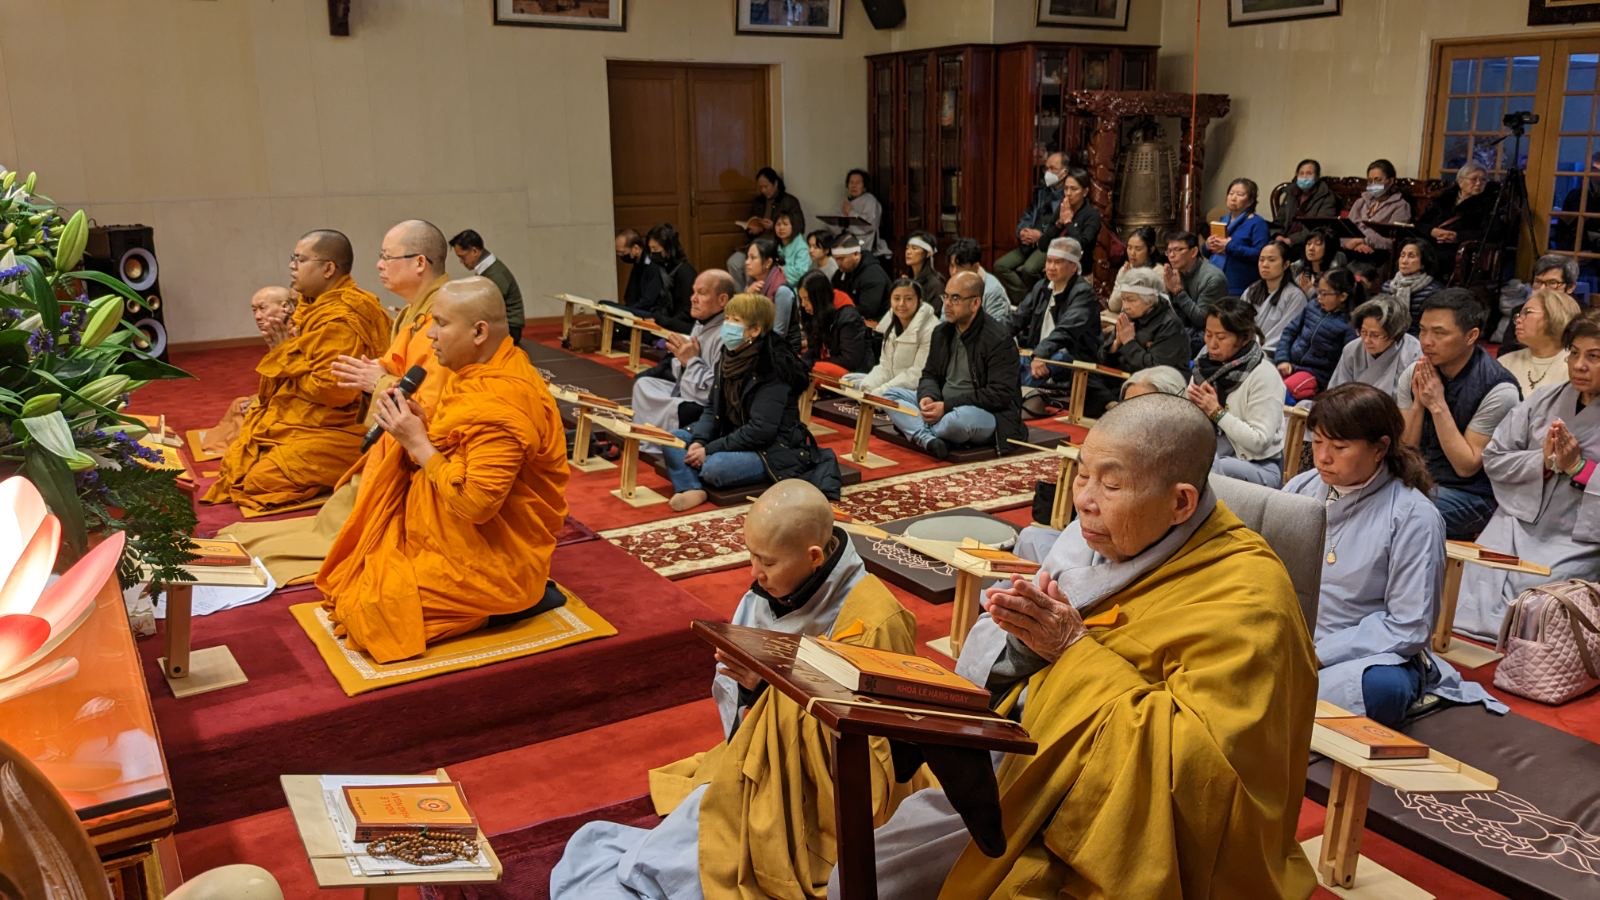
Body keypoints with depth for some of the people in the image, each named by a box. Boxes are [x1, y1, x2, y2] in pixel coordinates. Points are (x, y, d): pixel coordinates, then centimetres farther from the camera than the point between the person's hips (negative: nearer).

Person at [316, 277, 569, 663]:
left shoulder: (500, 407, -29)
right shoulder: (490, 370, 2)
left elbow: (474, 503, -30)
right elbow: (462, 440, 14)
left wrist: (418, 444, -22)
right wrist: (421, 420, -5)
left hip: (491, 552, -10)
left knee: (372, 607, -10)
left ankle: (505, 600, -1)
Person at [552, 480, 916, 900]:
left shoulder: (873, 624, -21)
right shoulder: (774, 590, -1)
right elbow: (736, 707, 7)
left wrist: (774, 685, -23)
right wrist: (749, 685, -17)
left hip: (802, 810, -7)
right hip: (749, 777, 7)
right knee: (596, 847, -3)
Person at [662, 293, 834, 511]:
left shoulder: (772, 368, -21)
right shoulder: (730, 357, 3)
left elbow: (761, 430, -25)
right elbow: (713, 408, 7)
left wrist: (710, 450, -22)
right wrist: (699, 441, -12)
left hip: (773, 449, -9)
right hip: (734, 438, 9)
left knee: (714, 467, -34)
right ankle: (690, 489, -26)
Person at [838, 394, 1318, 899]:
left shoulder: (1246, 600, -18)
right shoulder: (1101, 537, 0)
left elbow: (1202, 760, -26)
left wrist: (1075, 649, -24)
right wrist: (1025, 634, -15)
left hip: (1127, 836, -6)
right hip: (1021, 777, 6)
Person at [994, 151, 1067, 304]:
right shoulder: (1040, 192, 19)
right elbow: (1027, 217, 18)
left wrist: (1040, 235, -17)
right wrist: (1021, 232, -4)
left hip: (1051, 244, -8)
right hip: (1030, 243, 8)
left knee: (1028, 269, -33)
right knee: (1000, 265, -11)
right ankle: (1023, 300, -5)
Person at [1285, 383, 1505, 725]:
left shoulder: (1414, 517, -7)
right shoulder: (1300, 489, 7)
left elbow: (1407, 629, -10)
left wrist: (1317, 655, -17)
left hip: (1372, 657, -2)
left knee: (1383, 685, -39)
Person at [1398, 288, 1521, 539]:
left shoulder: (1498, 390, -16)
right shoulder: (1413, 375, 0)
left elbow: (1466, 466, -14)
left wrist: (1438, 406, -20)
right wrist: (1418, 403, -13)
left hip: (1471, 495, -6)